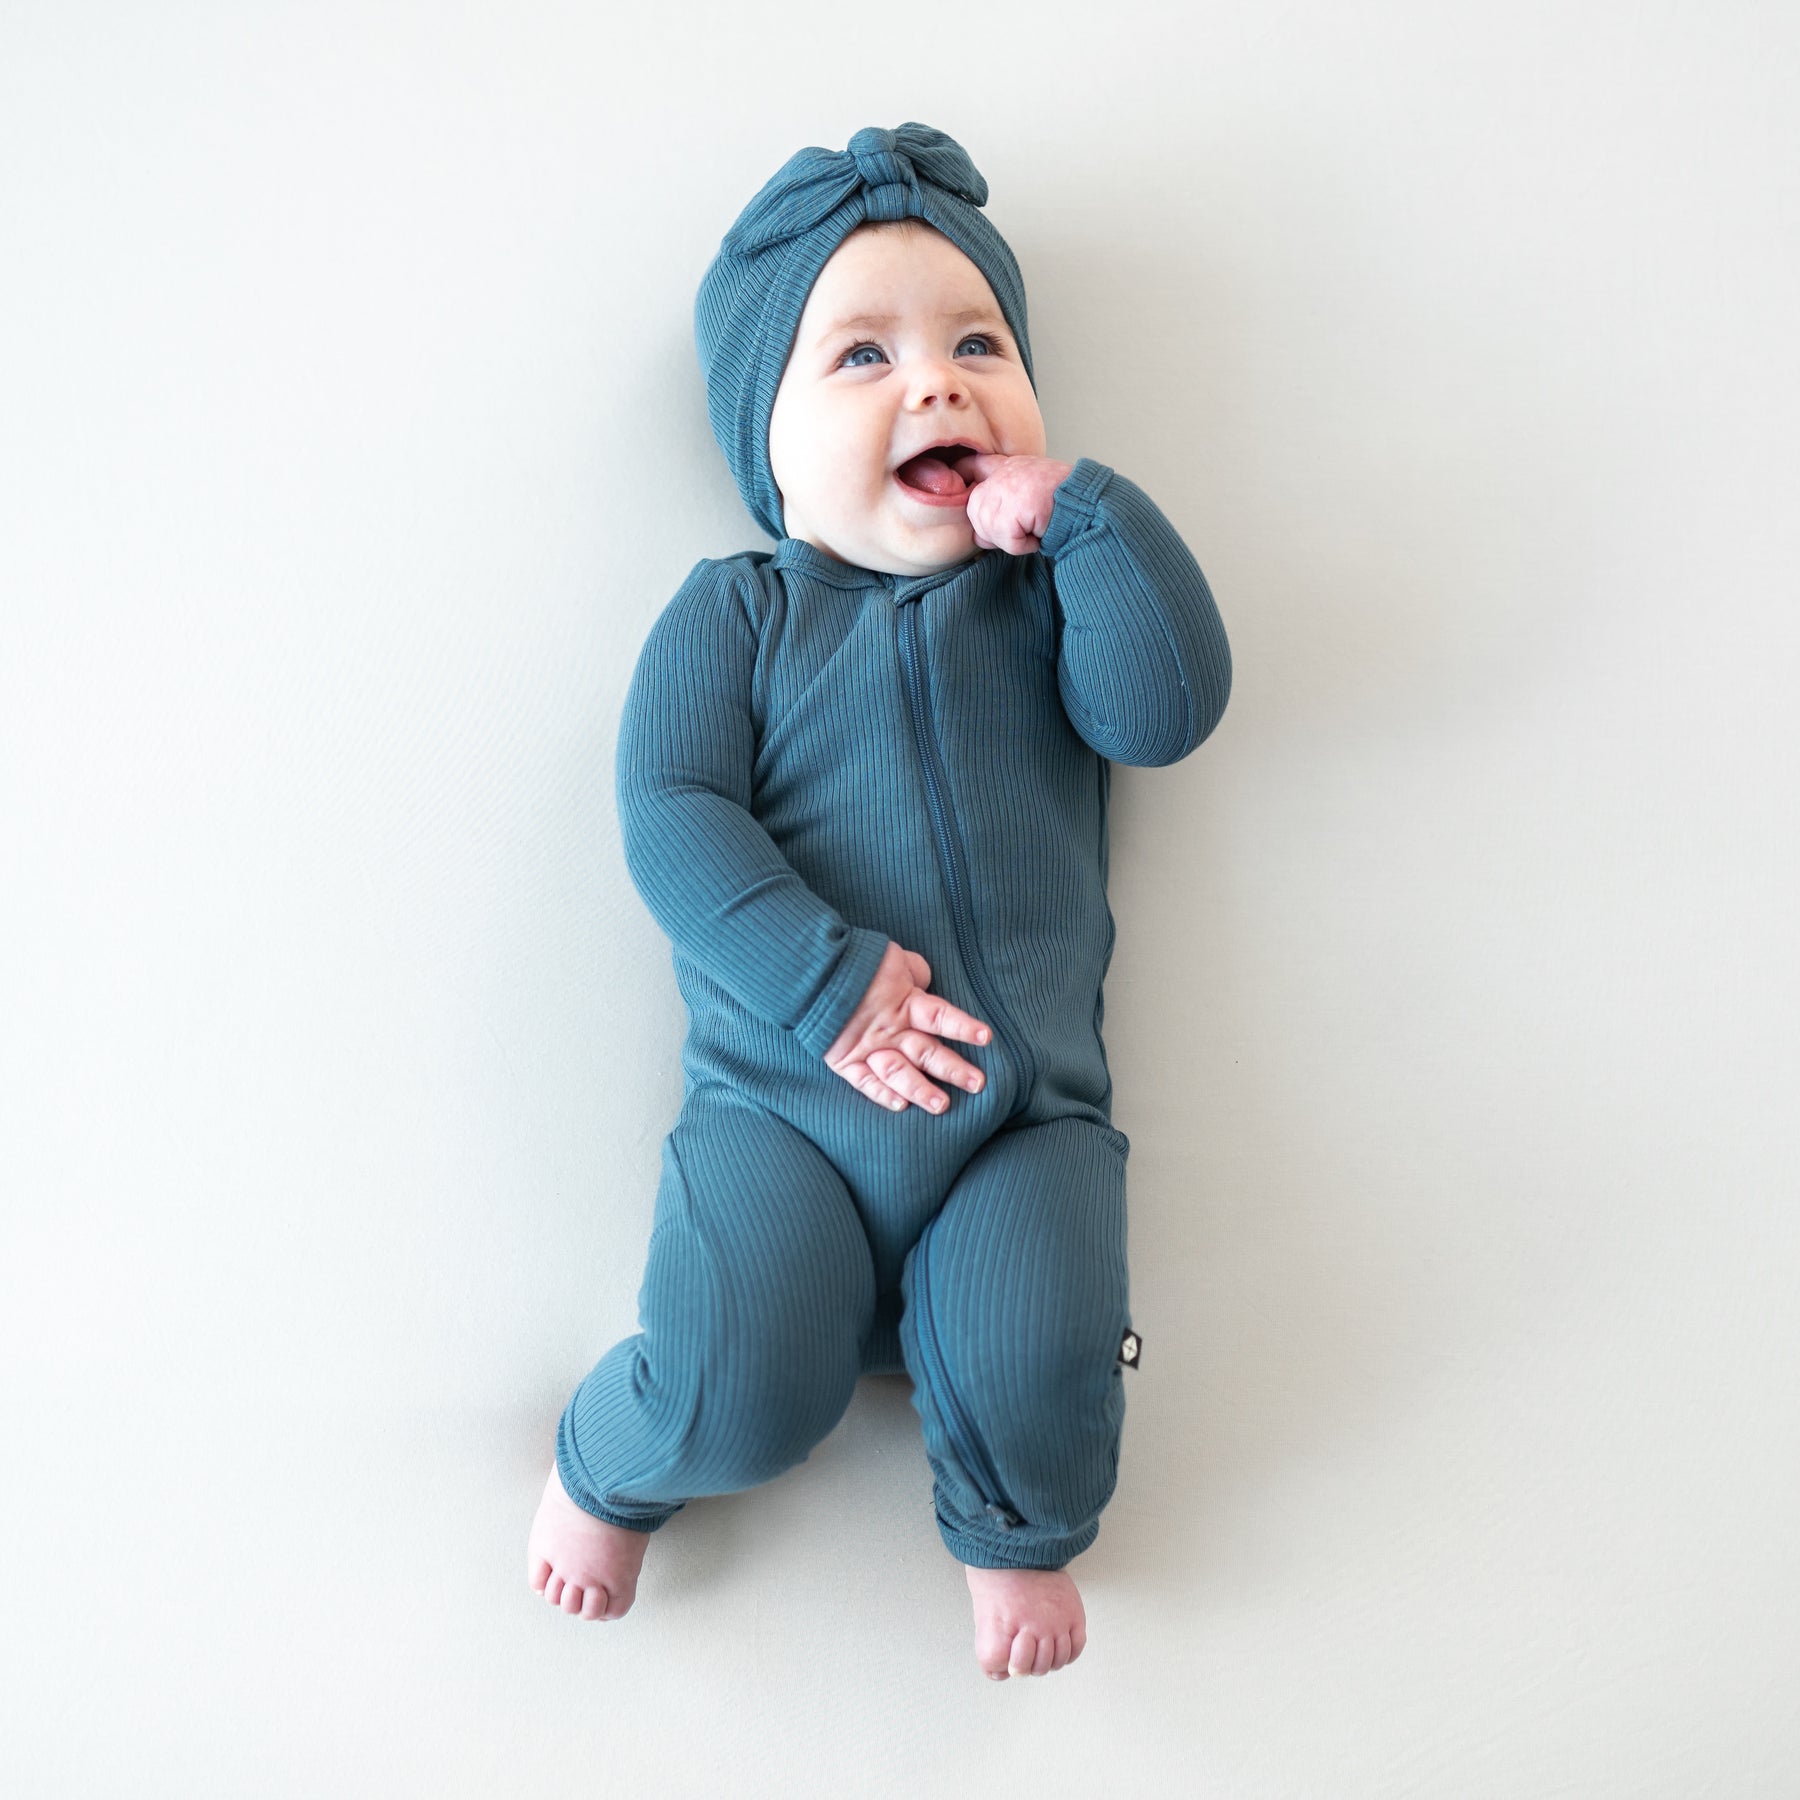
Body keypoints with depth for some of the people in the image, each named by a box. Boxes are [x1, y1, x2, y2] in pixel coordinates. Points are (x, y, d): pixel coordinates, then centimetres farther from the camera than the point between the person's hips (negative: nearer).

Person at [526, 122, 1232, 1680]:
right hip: (780, 1100, -1)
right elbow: (675, 817, -7)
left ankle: (1017, 1529, 20)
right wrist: (822, 980, -18)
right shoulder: (735, 613, 4)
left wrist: (1085, 509, -10)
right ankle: (610, 1472, 23)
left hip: (1027, 1110, 2)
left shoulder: (1047, 596, 10)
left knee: (1033, 1363, -19)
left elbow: (1168, 706, -7)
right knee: (741, 1389, -16)